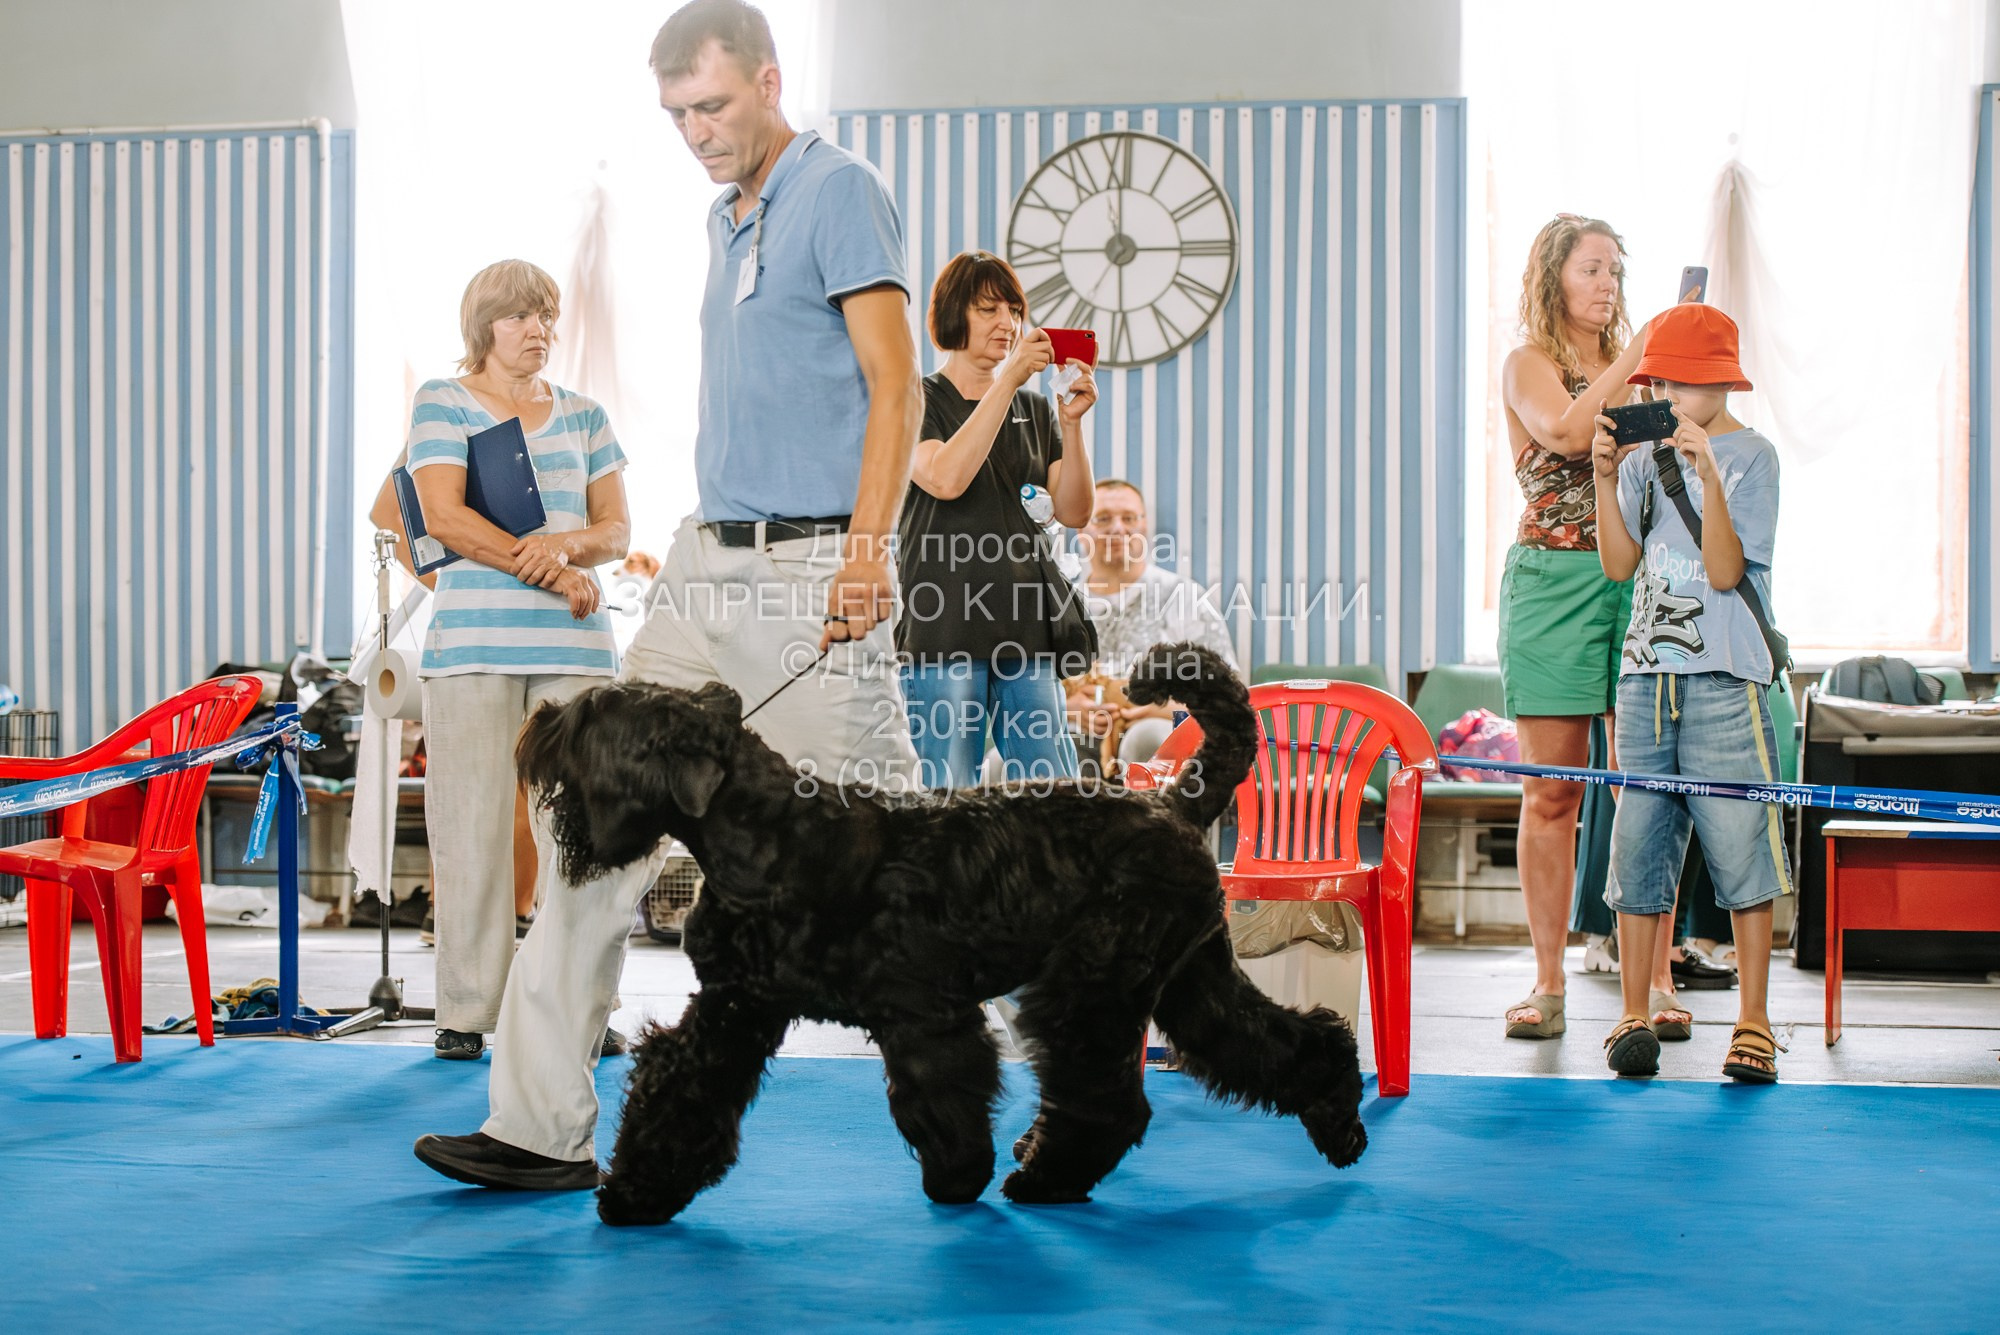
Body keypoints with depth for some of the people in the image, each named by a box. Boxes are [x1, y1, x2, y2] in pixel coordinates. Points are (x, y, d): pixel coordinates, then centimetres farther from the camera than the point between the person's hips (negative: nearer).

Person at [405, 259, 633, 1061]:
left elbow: (615, 529, 11)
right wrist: (553, 574, -10)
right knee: (471, 823, -5)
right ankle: (466, 1011, 3)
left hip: (574, 643, 3)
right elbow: (445, 518, -6)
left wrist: (563, 545, -11)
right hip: (473, 642, -3)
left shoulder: (583, 416, 17)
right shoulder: (442, 406, 7)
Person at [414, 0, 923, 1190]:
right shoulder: (728, 218, 21)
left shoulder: (840, 191, -5)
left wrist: (869, 548, -22)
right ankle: (544, 1124, 4)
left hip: (811, 568, -8)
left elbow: (895, 384, -13)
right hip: (707, 561, 8)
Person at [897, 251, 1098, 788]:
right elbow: (945, 479, -16)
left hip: (1028, 628, 5)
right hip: (944, 632, -4)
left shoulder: (1034, 409, 18)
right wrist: (1008, 380, -15)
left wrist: (1071, 422, -6)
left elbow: (1074, 513, 8)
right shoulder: (920, 400, 5)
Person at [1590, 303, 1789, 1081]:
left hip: (1726, 681, -4)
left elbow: (1726, 571, -11)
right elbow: (1619, 564, 6)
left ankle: (1753, 1022, 6)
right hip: (1647, 674, 5)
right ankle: (1636, 1014, 12)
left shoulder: (1751, 456, -2)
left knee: (1741, 848, -3)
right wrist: (1606, 478, -4)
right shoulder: (1645, 457, 12)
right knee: (1638, 846, 4)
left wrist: (1707, 475, -21)